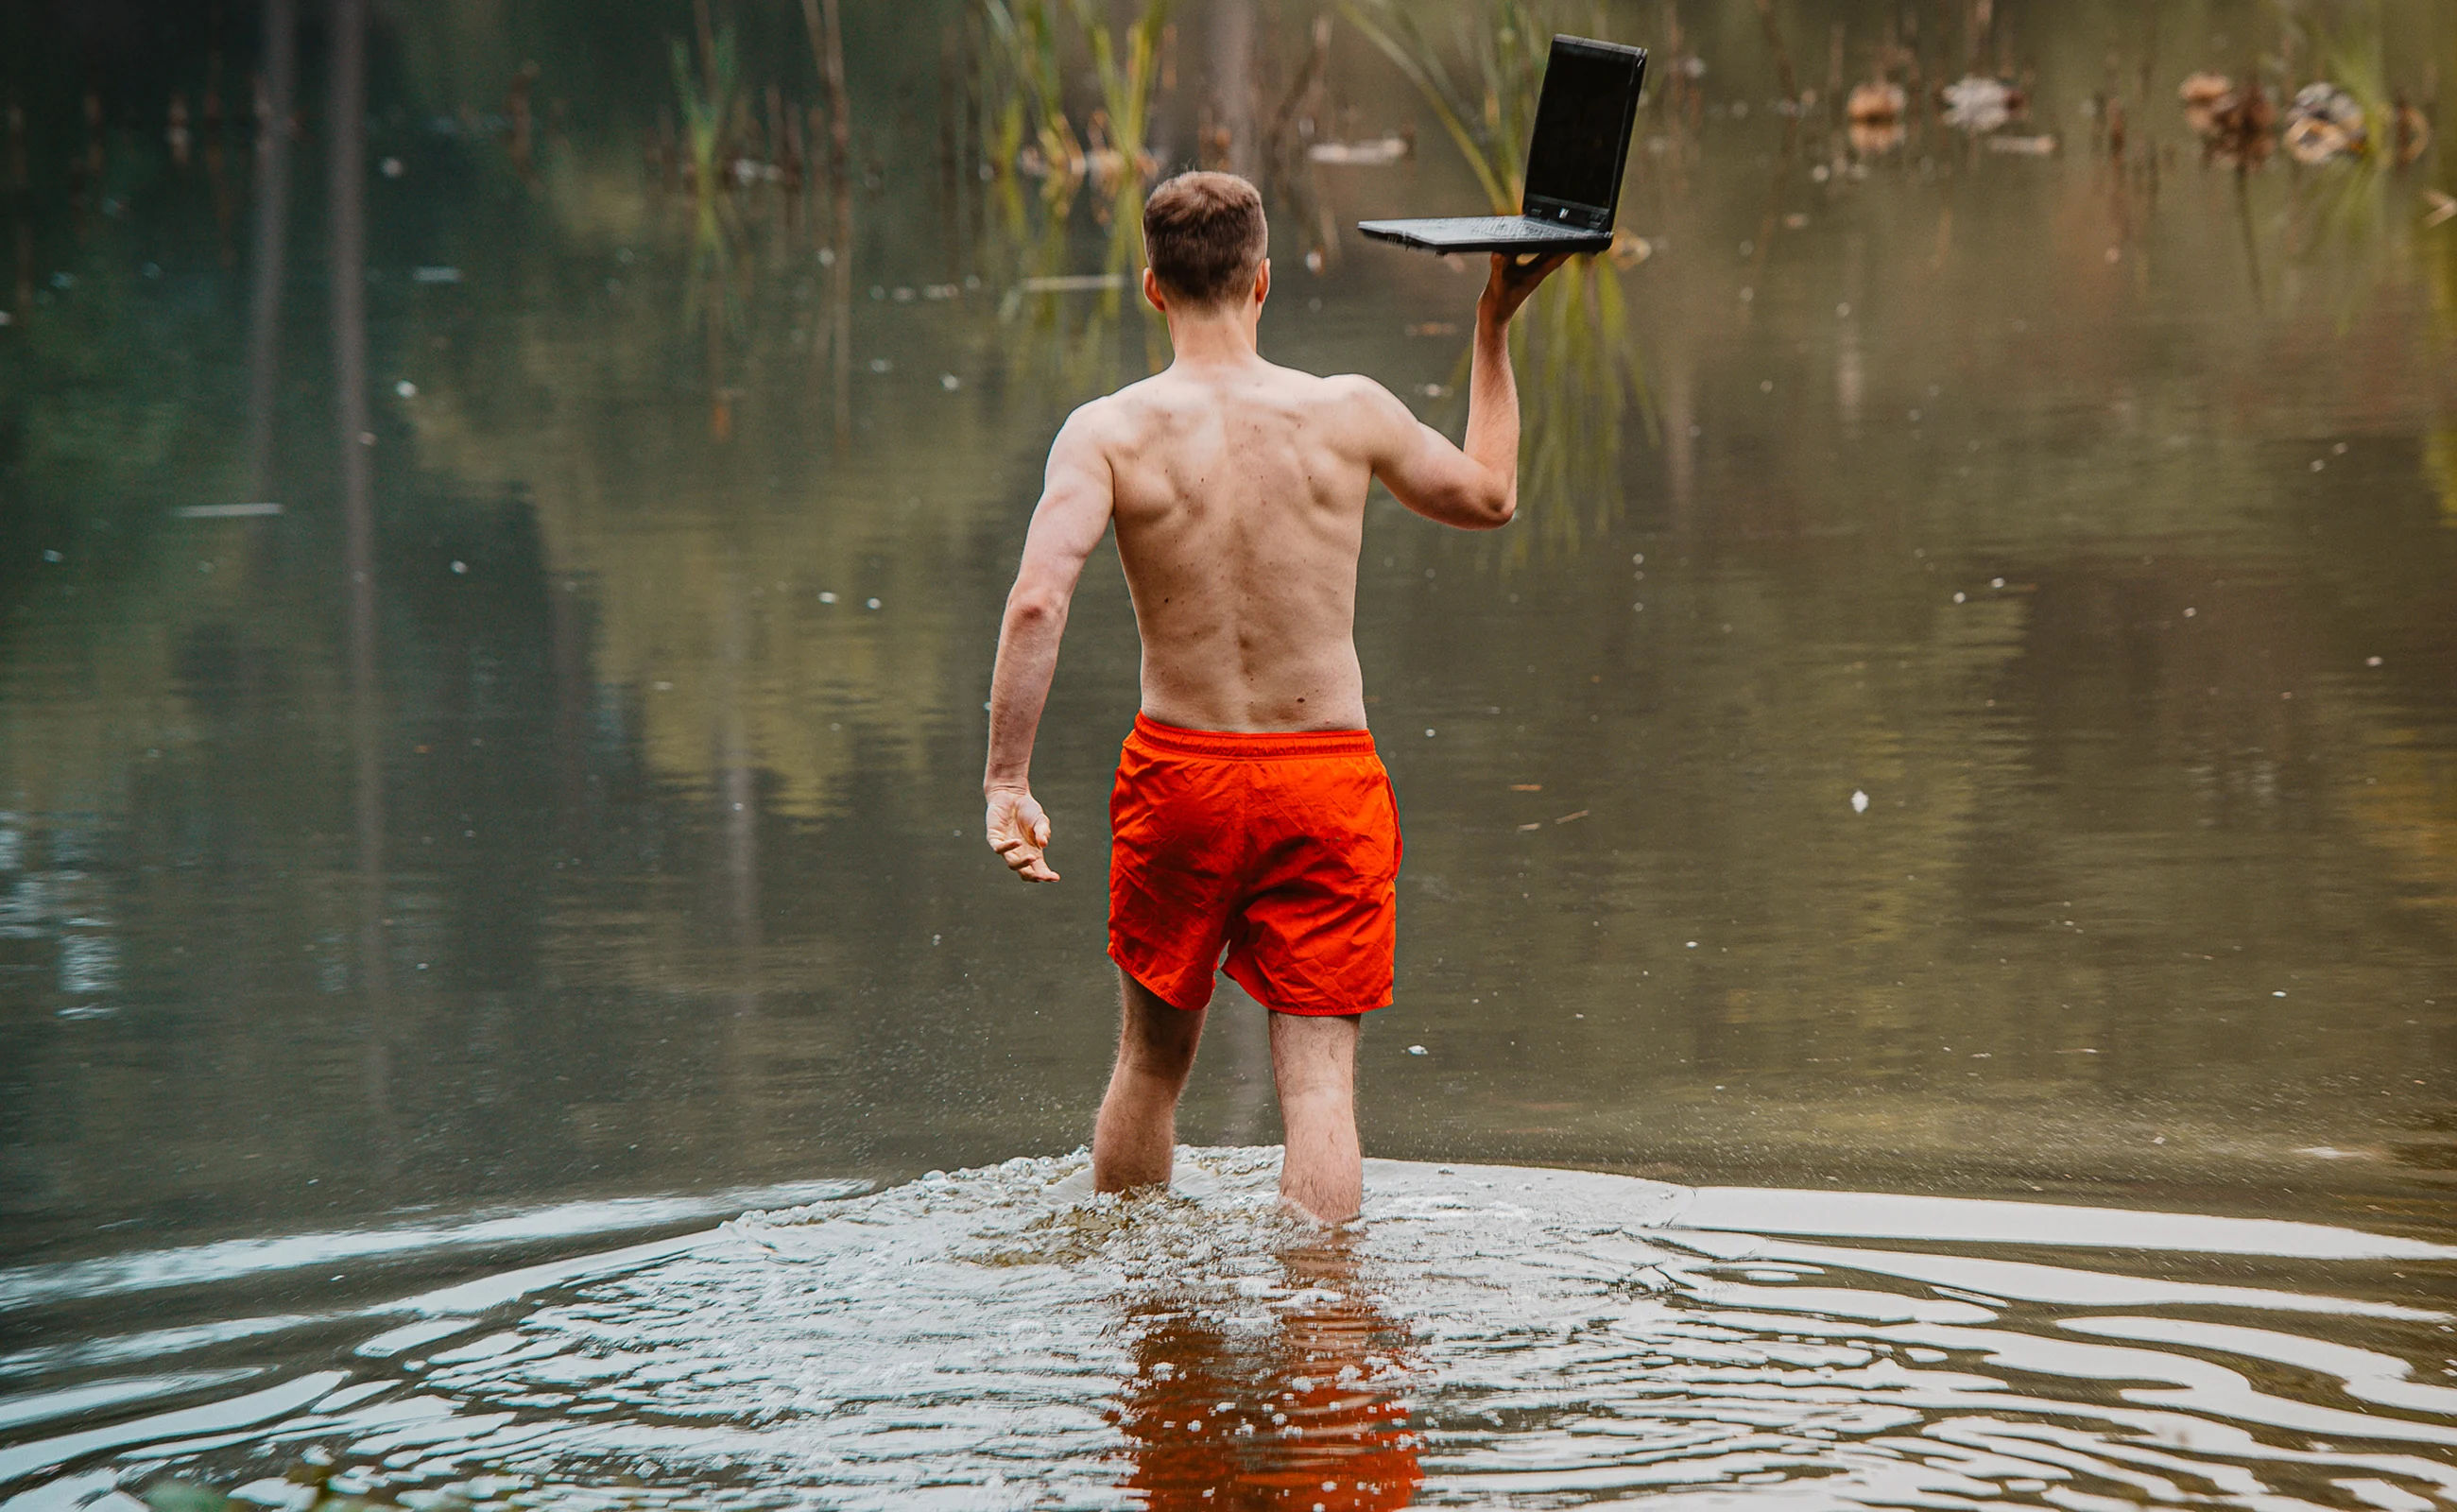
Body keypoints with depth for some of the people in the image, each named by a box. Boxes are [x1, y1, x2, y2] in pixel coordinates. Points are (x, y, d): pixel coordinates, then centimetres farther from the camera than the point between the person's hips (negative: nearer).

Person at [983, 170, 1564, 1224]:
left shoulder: (1109, 433, -8)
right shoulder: (1350, 413, -4)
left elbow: (1037, 601, -21)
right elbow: (1489, 497, 15)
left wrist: (1006, 784, -18)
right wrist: (1495, 327, 24)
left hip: (1180, 777, 1)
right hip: (1328, 780, -1)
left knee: (1151, 1058, 20)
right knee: (1319, 1076, 0)